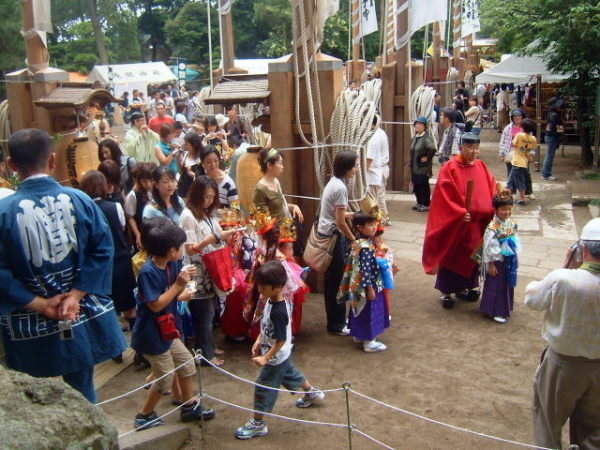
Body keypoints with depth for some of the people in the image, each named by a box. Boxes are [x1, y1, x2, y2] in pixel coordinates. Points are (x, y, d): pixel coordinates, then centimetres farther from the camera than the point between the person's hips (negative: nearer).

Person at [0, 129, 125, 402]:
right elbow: (102, 250, -8)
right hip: (82, 319, 2)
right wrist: (76, 295, -10)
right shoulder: (79, 200, -7)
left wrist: (41, 304, -8)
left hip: (31, 331, -2)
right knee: (82, 395, 19)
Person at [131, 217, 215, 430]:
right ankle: (144, 416, 25)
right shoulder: (148, 272, -27)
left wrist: (185, 280, -11)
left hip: (166, 331, 9)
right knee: (165, 377, 5)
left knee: (186, 362, 18)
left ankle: (189, 407, 35)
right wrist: (178, 285, -28)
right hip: (151, 334, -9)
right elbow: (155, 305, -28)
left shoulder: (171, 265, -2)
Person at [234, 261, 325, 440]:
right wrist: (258, 341, 3)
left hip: (275, 358, -9)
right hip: (283, 355, 9)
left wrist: (265, 358, -27)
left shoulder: (278, 312, -34)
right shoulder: (271, 301, -6)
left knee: (264, 388, 4)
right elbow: (266, 325, 9)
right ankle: (312, 393, 53)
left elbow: (281, 340, -28)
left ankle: (257, 424, 20)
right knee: (290, 373, 31)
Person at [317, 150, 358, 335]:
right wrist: (354, 240, -6)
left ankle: (336, 320, 31)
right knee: (337, 280, 2)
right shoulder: (340, 187, -20)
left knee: (333, 280, 18)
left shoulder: (334, 182, 8)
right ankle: (337, 324, 15)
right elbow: (340, 222, -19)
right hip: (332, 237, -10)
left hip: (326, 234, 10)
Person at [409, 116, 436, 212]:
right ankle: (419, 203, 25)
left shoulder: (426, 138, -15)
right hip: (415, 167, 8)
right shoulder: (414, 138, 12)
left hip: (423, 168, -8)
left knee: (424, 186, -2)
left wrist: (427, 158, -19)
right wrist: (411, 166, 16)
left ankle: (426, 204, 8)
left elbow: (432, 149, -30)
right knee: (416, 185, 13)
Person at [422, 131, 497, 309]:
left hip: (477, 223, 6)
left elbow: (491, 191, 10)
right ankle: (446, 291, 17)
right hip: (454, 223, -6)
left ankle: (462, 287, 29)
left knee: (471, 255, 14)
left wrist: (492, 210, -5)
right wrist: (460, 213, -23)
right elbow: (445, 196, -16)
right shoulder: (450, 168, -11)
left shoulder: (481, 167, 7)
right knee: (452, 256, 4)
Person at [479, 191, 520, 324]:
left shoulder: (511, 223, -1)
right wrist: (490, 264, -16)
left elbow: (515, 239, 10)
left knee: (508, 285, 19)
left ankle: (505, 307, 36)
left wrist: (515, 257, 12)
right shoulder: (493, 227, -24)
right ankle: (495, 312, 16)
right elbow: (489, 246, -21)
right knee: (496, 286, 5)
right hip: (498, 261, -7)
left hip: (510, 260, 7)